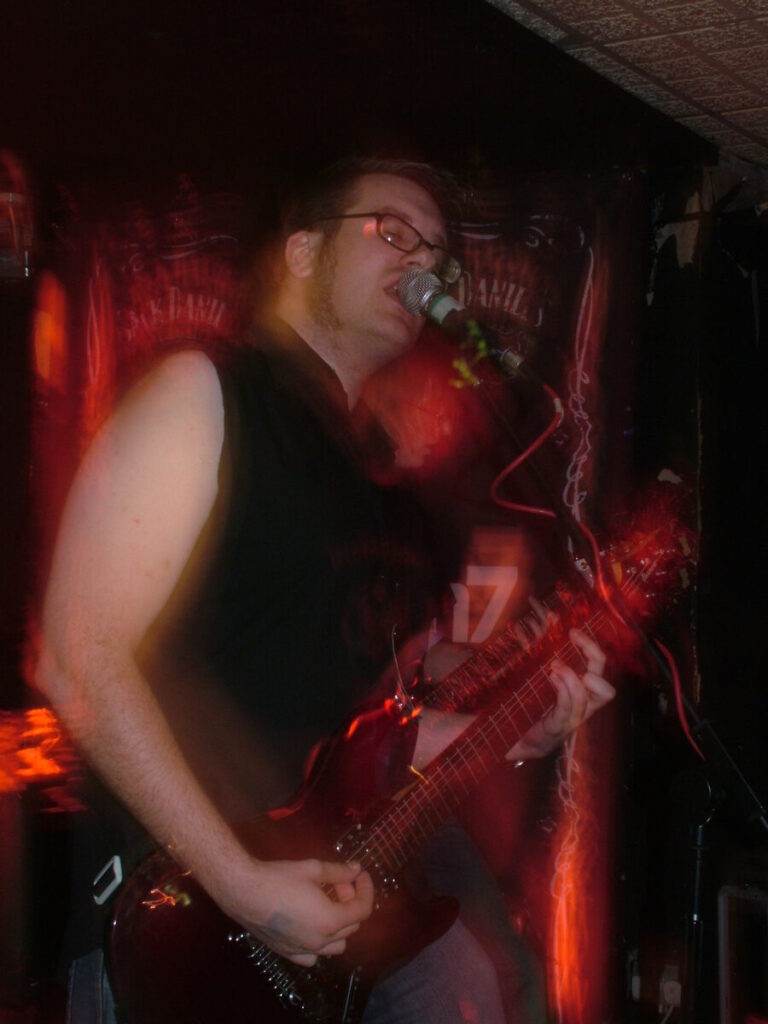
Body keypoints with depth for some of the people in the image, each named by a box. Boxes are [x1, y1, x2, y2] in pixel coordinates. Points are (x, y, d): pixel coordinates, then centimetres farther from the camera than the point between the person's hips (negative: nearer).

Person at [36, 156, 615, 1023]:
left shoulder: (366, 466, 17)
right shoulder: (202, 396, -7)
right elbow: (80, 660, -18)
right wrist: (239, 881, -22)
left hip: (356, 889, 8)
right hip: (185, 920, -8)